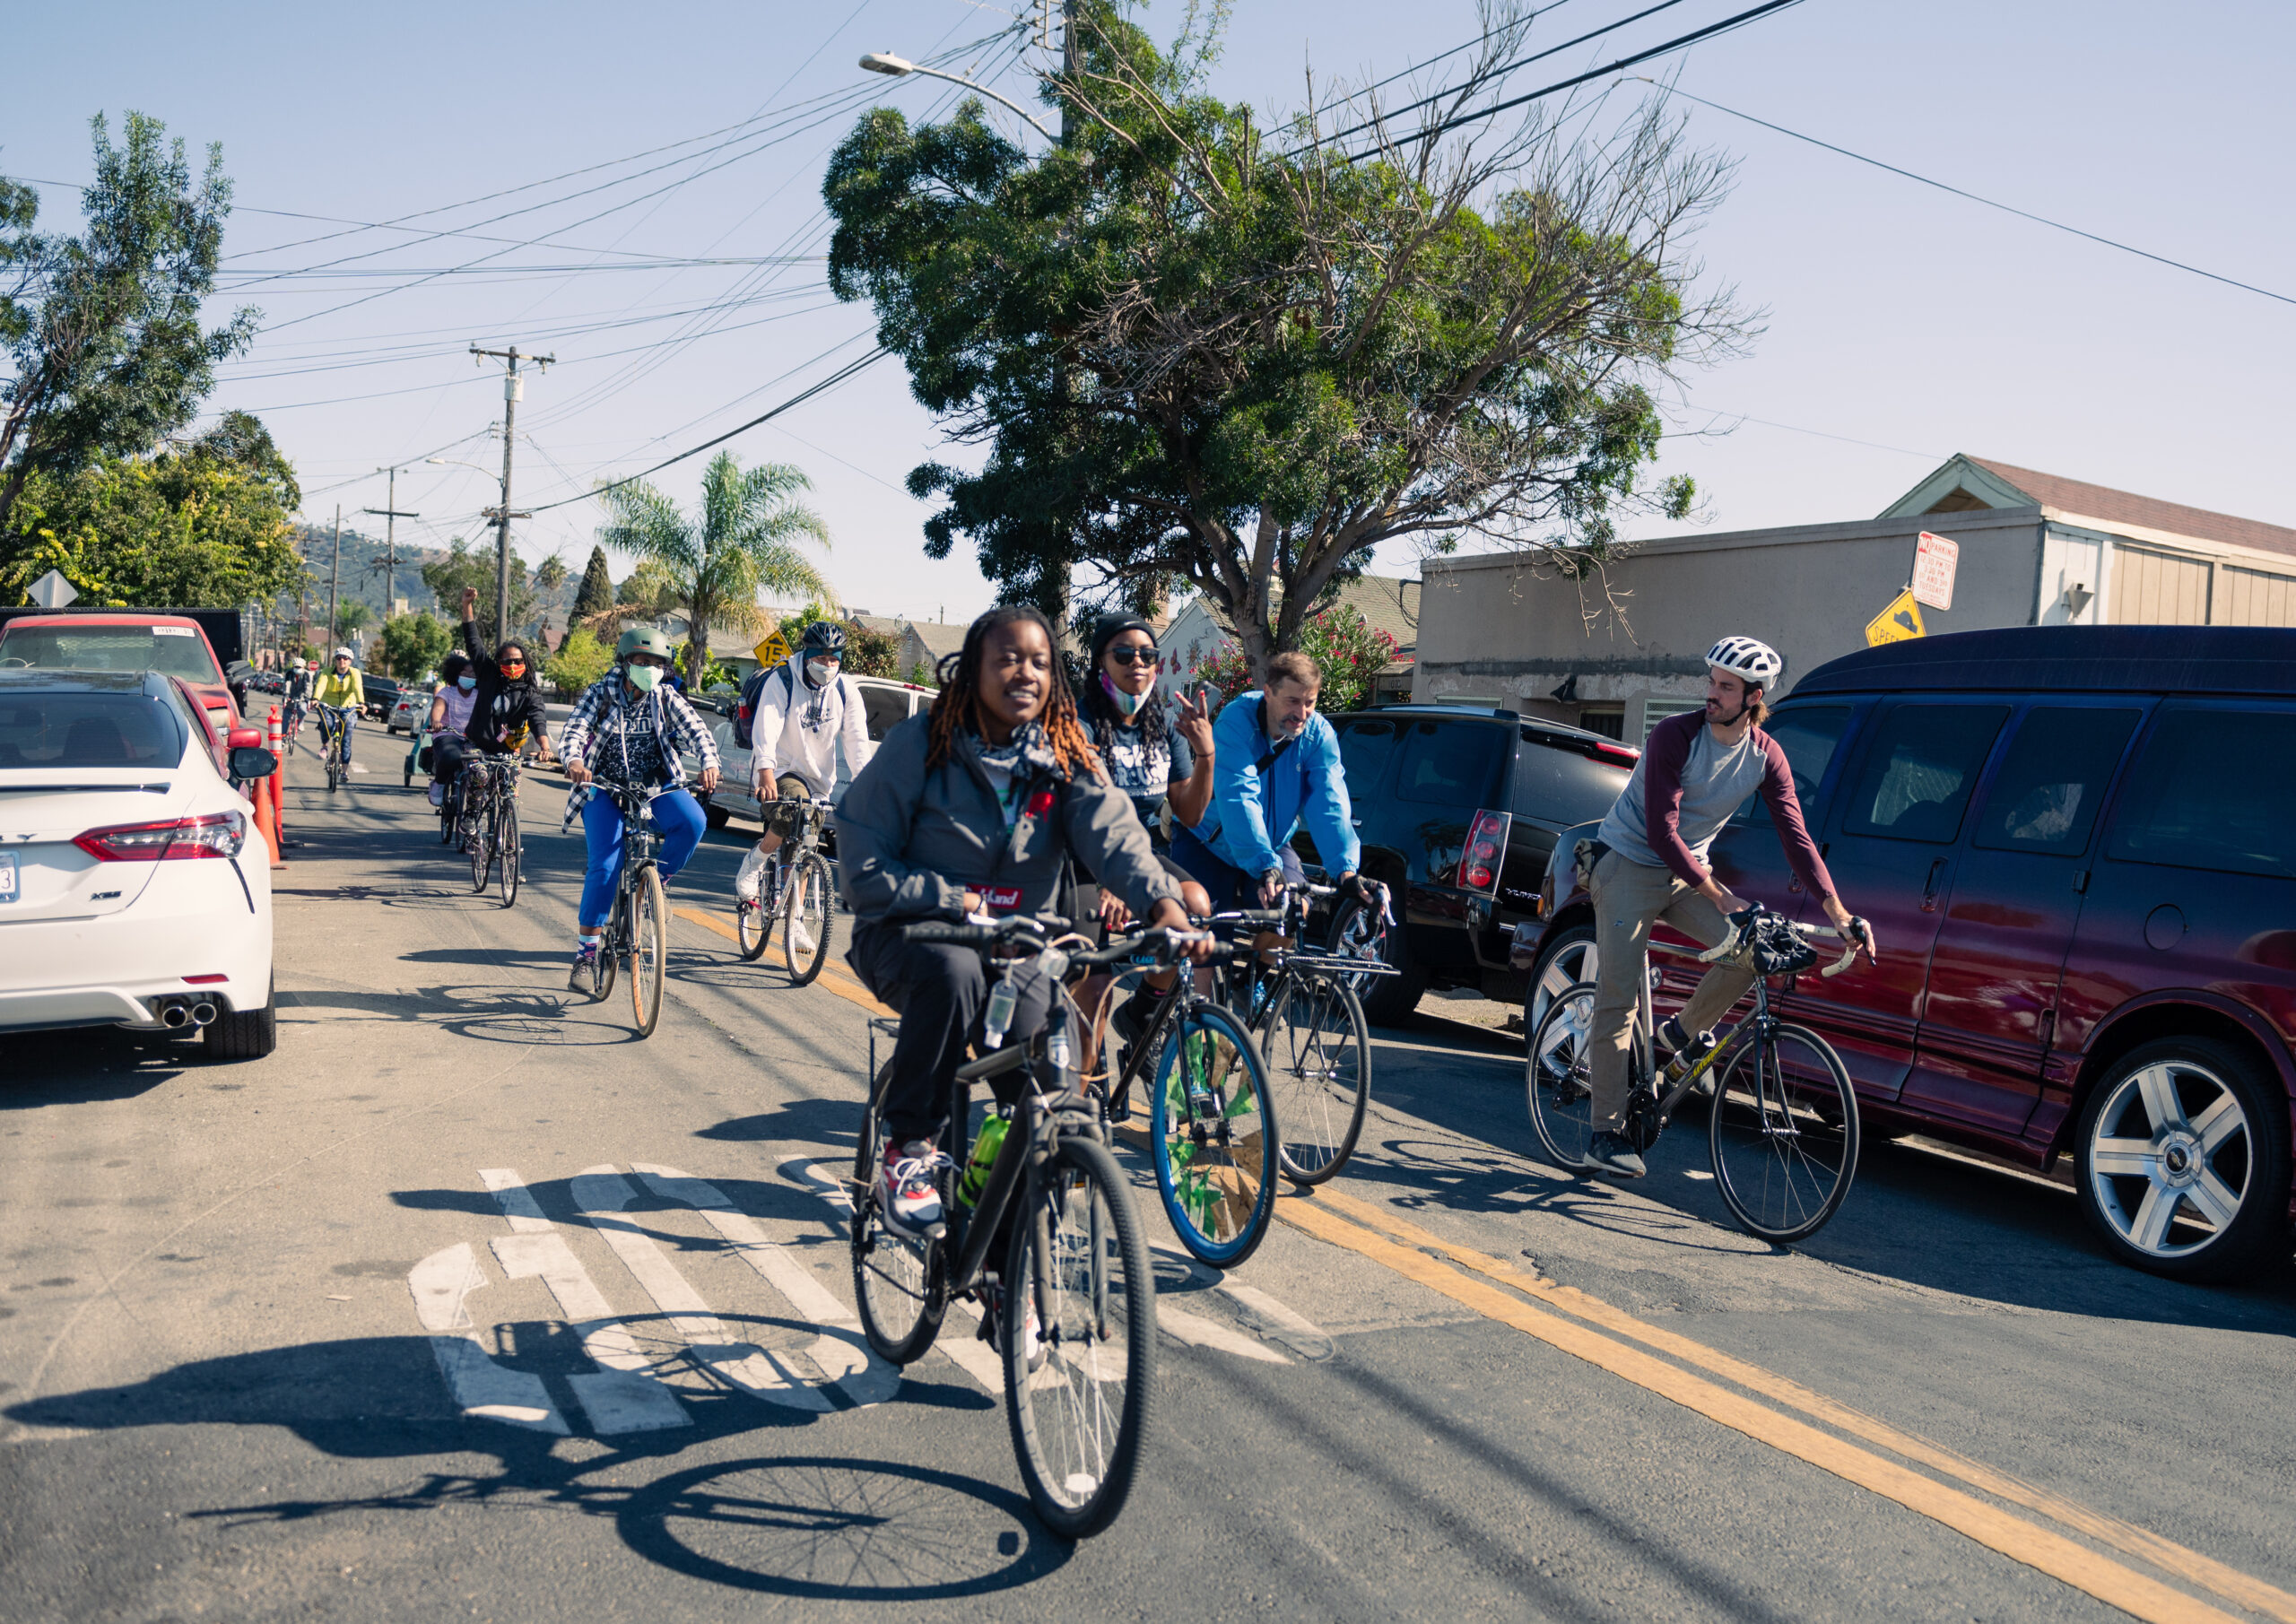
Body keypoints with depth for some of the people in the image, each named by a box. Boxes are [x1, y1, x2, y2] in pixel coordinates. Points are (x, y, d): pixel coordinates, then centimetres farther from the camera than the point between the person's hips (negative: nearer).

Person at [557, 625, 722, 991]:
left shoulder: (666, 699, 3)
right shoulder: (600, 694, -1)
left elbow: (696, 730, -9)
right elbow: (573, 730, -14)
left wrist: (709, 763, -31)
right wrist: (574, 760, -38)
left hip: (656, 787, 2)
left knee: (692, 821, -30)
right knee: (604, 868, -18)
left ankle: (657, 880, -3)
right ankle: (585, 954, -6)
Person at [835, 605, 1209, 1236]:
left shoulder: (1066, 756, 1)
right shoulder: (921, 744, -8)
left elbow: (1111, 829, -18)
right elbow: (861, 859, -9)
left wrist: (1162, 900, -37)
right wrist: (953, 901, -20)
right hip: (910, 931, -2)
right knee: (952, 971, -38)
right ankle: (908, 1150, -20)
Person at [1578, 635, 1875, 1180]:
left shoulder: (1766, 757, -5)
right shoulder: (1675, 736, -20)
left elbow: (1796, 837, -7)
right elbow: (1661, 832, -25)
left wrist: (1838, 913, -18)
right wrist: (1721, 899, -31)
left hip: (1687, 871, 5)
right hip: (1629, 865, -5)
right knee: (1619, 1000, -9)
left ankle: (1683, 1033, 8)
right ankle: (1606, 1134, -3)